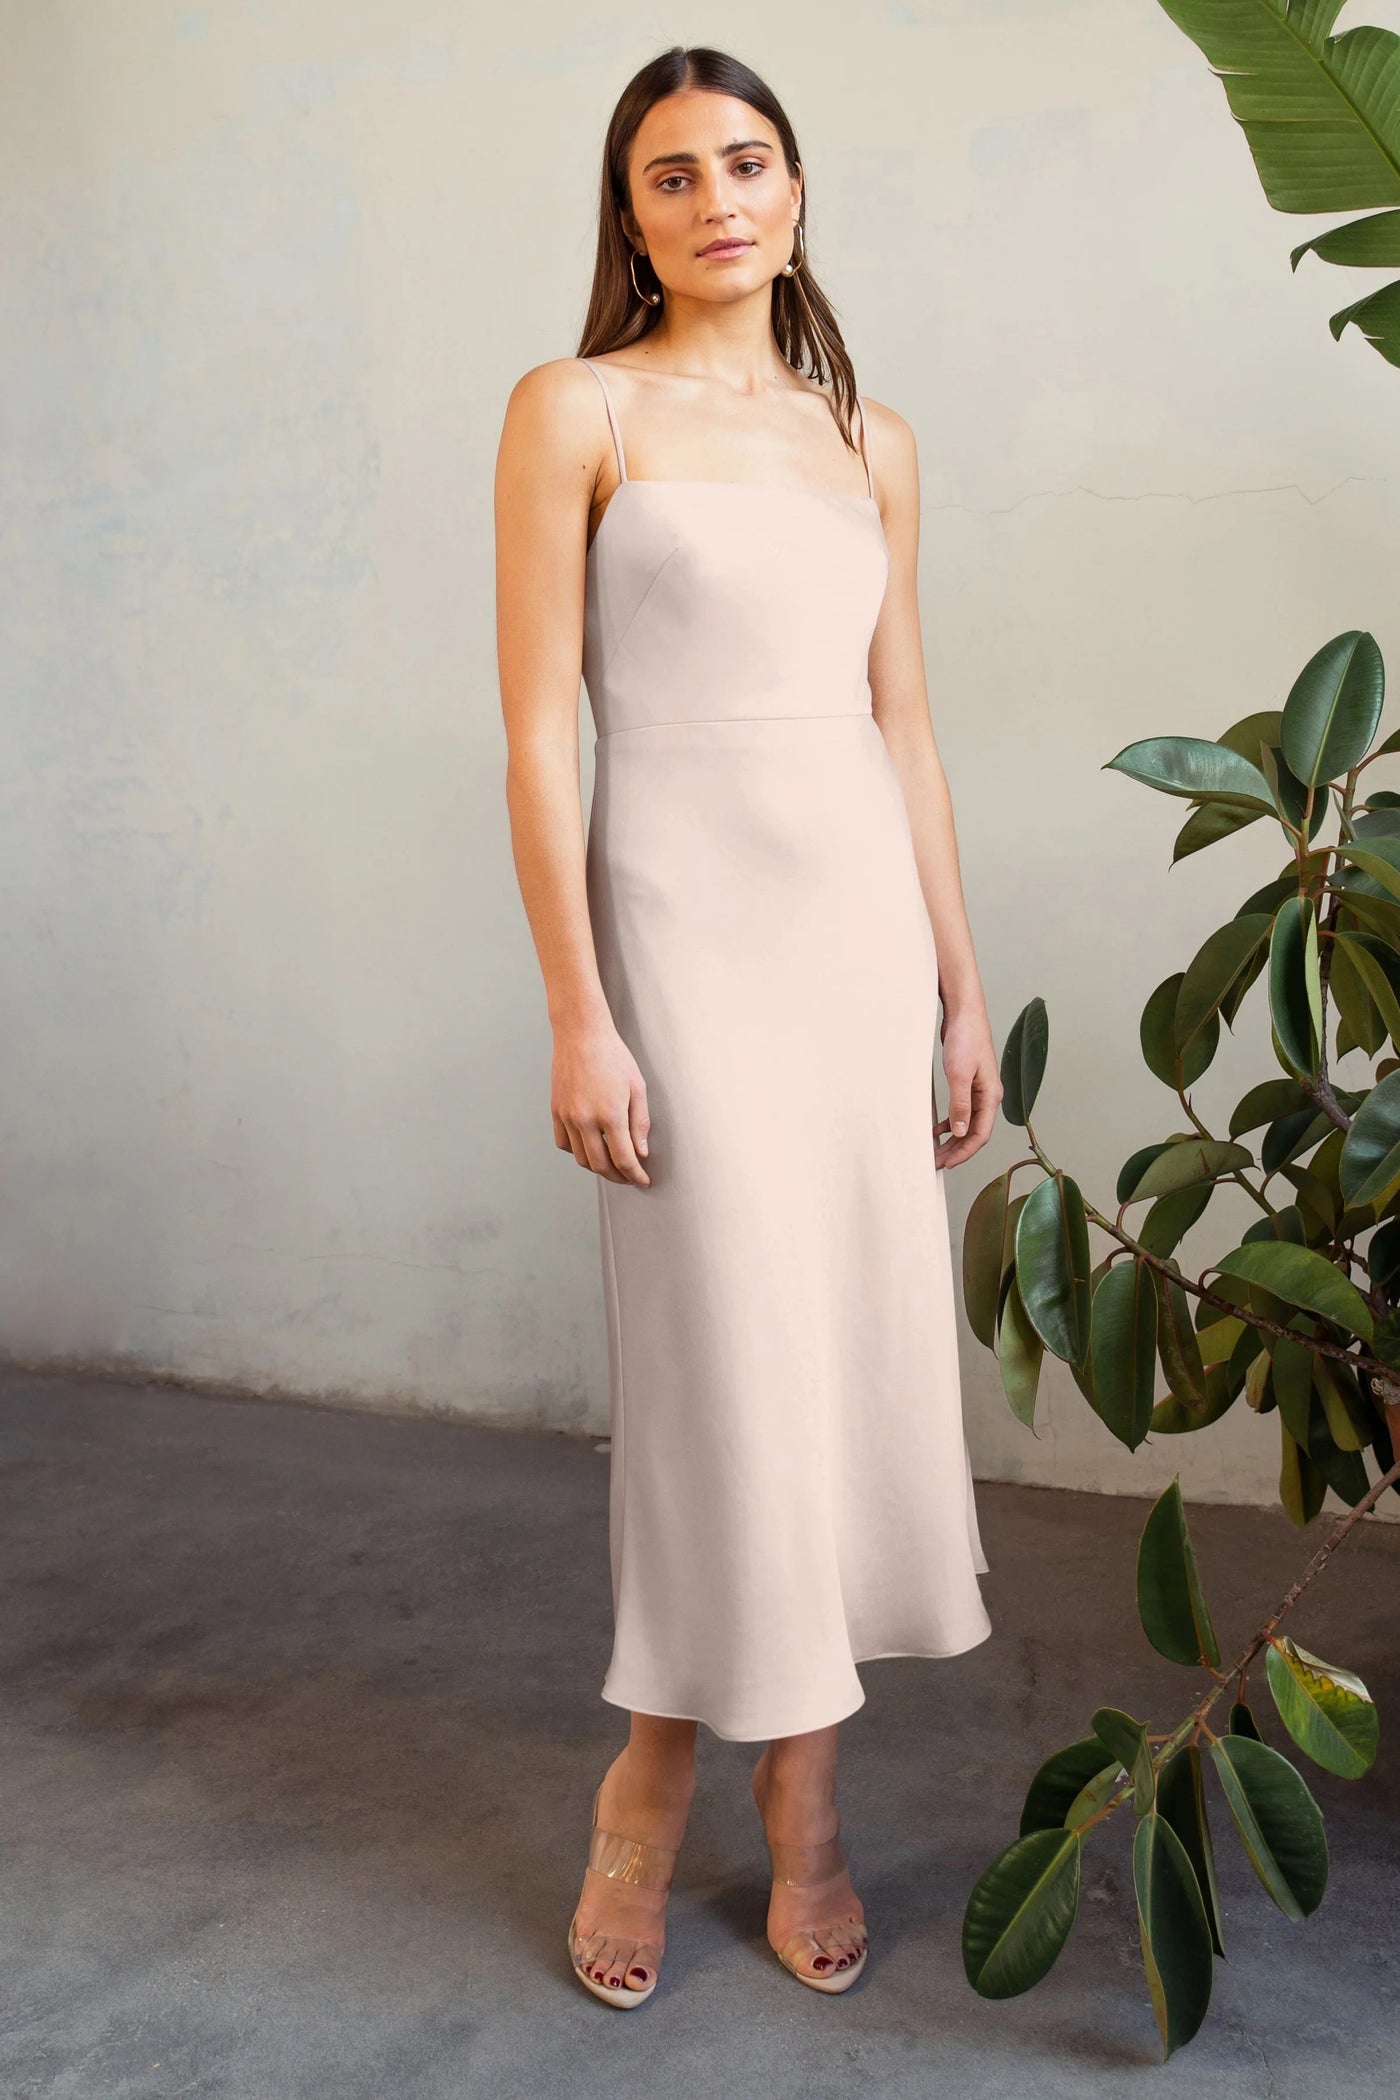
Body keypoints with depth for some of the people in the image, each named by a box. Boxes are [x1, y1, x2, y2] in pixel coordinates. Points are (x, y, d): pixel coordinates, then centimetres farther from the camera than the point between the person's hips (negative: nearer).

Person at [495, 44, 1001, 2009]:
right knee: (727, 1354, -1)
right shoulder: (577, 409, 0)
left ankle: (791, 1788, 24)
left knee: (861, 1338, 6)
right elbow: (539, 731, -6)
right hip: (685, 919, -4)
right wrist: (577, 1014, -12)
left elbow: (904, 724, 14)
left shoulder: (872, 440, 13)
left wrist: (963, 987, 11)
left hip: (866, 916, 5)